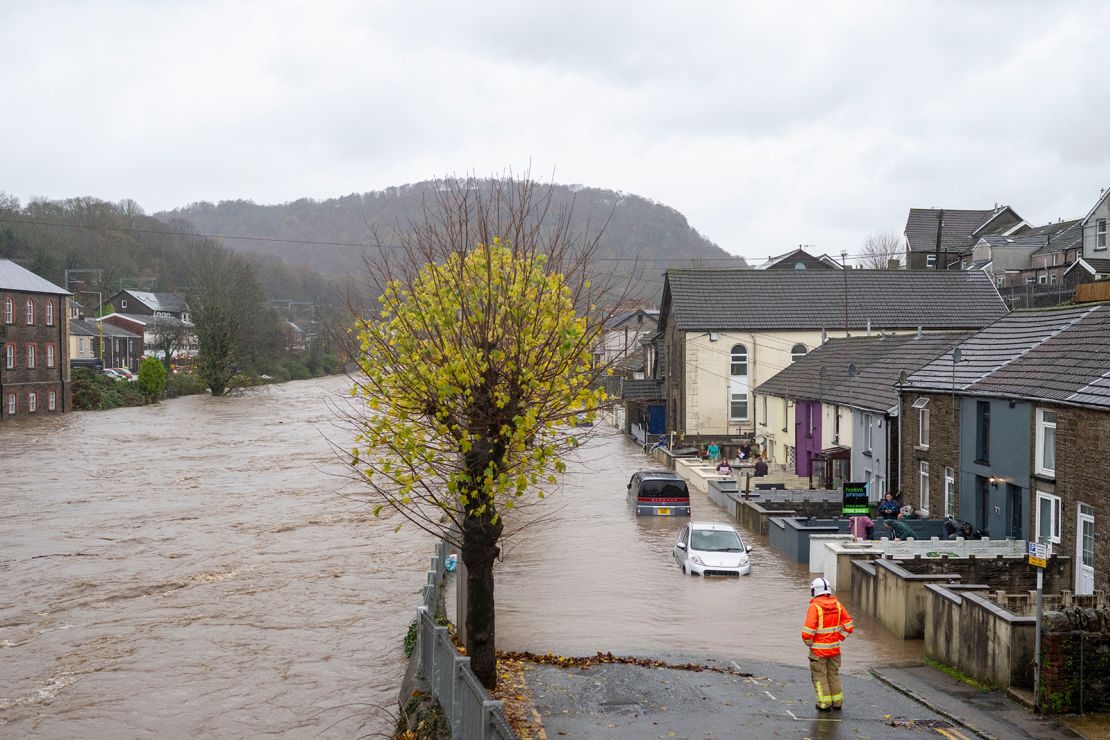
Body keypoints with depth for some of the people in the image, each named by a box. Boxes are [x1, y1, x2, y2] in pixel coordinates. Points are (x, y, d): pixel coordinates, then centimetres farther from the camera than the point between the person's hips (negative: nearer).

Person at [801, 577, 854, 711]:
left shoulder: (814, 606, -18)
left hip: (818, 649, -6)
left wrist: (808, 643, -3)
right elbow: (849, 625, 5)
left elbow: (808, 631, -21)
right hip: (834, 648, 6)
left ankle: (825, 704, 9)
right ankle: (837, 702, 24)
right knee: (834, 674, 18)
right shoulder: (837, 605, 0)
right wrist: (838, 638, 11)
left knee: (819, 676, 7)